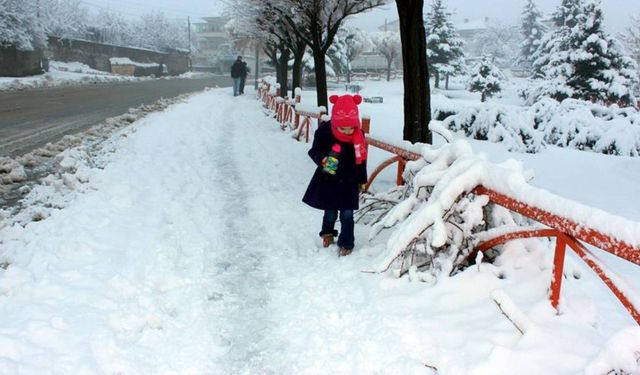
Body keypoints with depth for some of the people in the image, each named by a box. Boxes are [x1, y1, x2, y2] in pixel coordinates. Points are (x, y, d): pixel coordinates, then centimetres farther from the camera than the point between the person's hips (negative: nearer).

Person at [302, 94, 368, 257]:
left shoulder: (359, 136, -11)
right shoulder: (324, 131, -18)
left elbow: (361, 160, 1)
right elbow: (314, 151, -13)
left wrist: (362, 181, 10)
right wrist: (323, 160, -35)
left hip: (349, 182, 1)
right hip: (328, 180, 0)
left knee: (347, 214, 2)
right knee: (330, 212, 12)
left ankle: (346, 244, 21)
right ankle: (327, 233, 43)